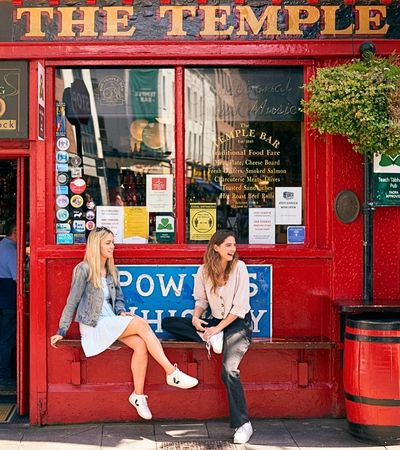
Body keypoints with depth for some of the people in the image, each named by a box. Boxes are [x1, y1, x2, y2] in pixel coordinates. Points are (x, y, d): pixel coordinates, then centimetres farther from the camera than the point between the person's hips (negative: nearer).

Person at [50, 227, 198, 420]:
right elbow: (72, 302, -6)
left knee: (141, 344, -24)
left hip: (111, 322, 7)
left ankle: (138, 395, -18)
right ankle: (172, 373, -26)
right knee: (141, 323, -26)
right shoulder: (84, 270, -7)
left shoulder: (112, 270, 14)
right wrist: (61, 332, -6)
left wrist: (121, 312, -2)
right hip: (94, 325, -7)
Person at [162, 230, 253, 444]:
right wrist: (196, 317, -12)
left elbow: (240, 306, -11)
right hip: (215, 322, 5)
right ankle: (210, 338, -17)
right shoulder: (204, 270, 2)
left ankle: (243, 424, -21)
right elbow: (201, 300, 10)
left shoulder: (239, 267, -9)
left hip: (238, 323, -5)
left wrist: (218, 328, -17)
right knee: (168, 323, -7)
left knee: (229, 371, -29)